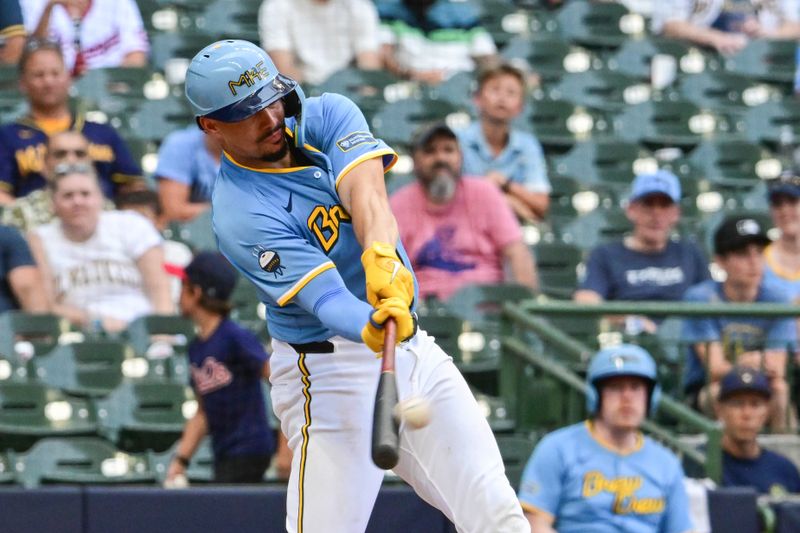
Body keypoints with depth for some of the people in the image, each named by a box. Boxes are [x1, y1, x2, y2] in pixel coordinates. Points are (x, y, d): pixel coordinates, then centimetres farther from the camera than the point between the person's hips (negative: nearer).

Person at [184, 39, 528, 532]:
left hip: (414, 346, 6)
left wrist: (380, 255, -42)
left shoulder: (327, 117, 0)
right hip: (329, 369, -6)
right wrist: (370, 329, -50)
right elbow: (326, 298, -27)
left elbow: (365, 190, -21)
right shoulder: (241, 214, -17)